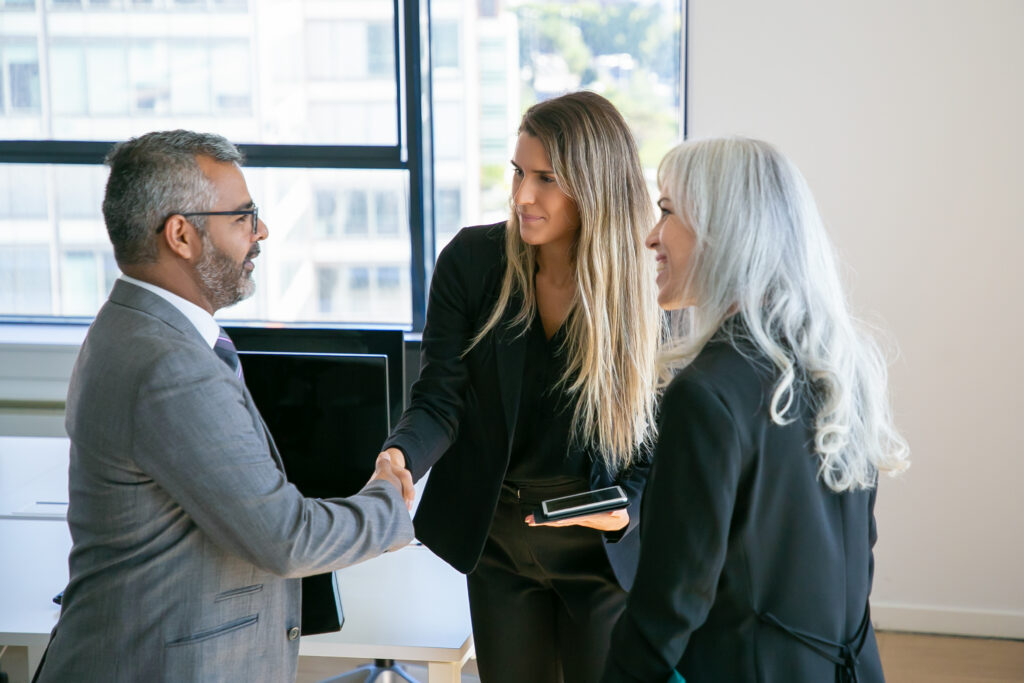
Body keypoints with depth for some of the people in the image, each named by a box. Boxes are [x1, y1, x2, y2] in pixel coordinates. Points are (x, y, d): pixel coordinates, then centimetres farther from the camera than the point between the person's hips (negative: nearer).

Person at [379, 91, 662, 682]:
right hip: (495, 537, 2)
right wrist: (400, 457, -32)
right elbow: (439, 399, -12)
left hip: (605, 546, -2)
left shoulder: (646, 287, -15)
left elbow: (661, 430, -7)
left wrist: (628, 506, -24)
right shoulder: (472, 260, -11)